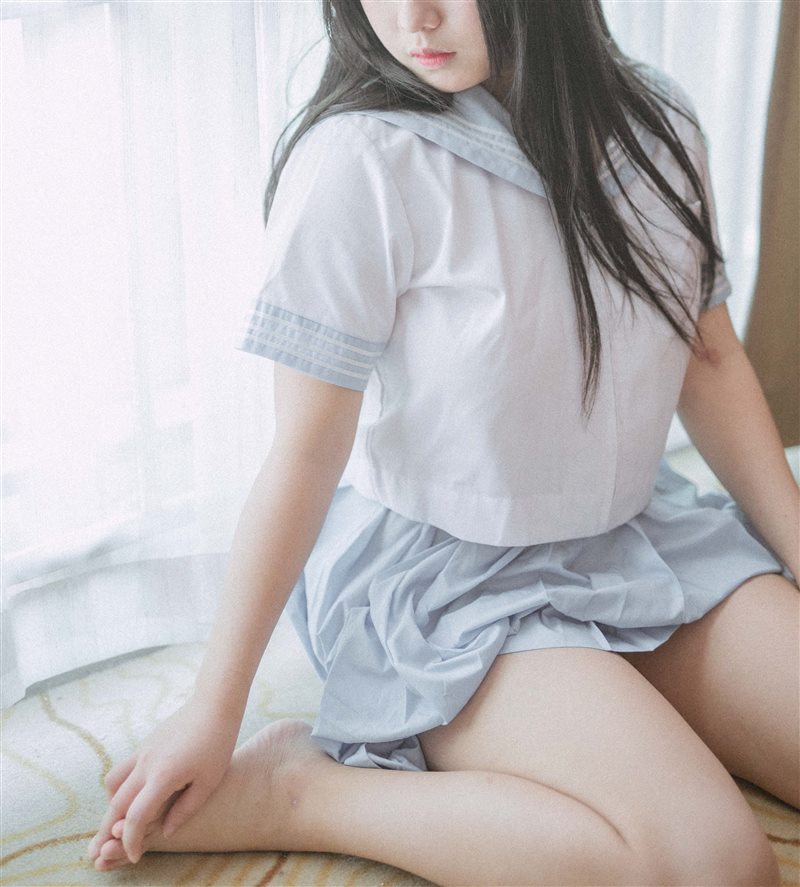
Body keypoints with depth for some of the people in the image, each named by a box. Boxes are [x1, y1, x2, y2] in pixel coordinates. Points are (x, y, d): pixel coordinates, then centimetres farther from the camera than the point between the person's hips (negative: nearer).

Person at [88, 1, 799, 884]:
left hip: (638, 532, 6)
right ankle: (293, 788, -14)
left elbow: (710, 358, 9)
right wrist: (212, 712, -13)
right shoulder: (359, 159, -17)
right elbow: (306, 452, -15)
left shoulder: (658, 123, 0)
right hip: (434, 576, -6)